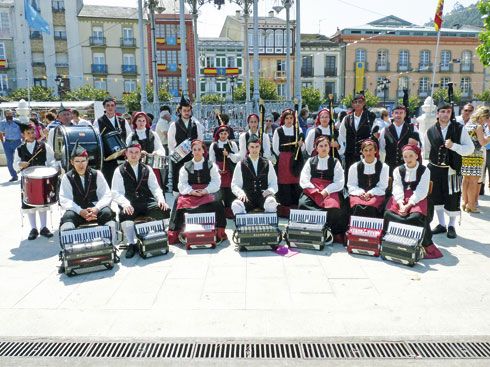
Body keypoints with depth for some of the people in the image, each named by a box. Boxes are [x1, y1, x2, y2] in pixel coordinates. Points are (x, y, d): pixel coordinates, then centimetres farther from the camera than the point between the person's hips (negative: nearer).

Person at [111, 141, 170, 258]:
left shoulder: (147, 169, 17)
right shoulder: (120, 171, 8)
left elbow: (155, 187, 13)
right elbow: (116, 192, -1)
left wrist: (161, 199, -8)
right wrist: (125, 203, -21)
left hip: (148, 202, 3)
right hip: (130, 204, -2)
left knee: (165, 210, -25)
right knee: (124, 214, -37)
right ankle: (131, 244, -16)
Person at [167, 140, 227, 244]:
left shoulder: (211, 165, 11)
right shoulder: (186, 167, 14)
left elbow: (216, 182, 0)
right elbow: (182, 184, 3)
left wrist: (205, 191, -16)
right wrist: (191, 191, -17)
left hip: (208, 192, -1)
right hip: (190, 193, 1)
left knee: (217, 203, -31)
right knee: (180, 202, -27)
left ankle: (219, 233, -17)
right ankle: (175, 233, -20)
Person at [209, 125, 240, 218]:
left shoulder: (232, 144, 6)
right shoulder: (214, 145, 6)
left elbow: (238, 157, -1)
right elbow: (212, 160, 6)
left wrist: (228, 154, -17)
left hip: (230, 171, 0)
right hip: (219, 171, 0)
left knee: (230, 190, -2)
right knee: (220, 190, -4)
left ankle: (230, 211, 6)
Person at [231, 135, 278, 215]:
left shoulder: (267, 164, 15)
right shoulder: (241, 165, 11)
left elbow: (274, 183, 14)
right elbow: (235, 185, 7)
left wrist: (270, 191, -9)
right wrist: (240, 193, -14)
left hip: (264, 196, 1)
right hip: (247, 197, -1)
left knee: (271, 202, -36)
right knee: (236, 205, -34)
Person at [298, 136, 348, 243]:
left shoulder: (335, 162, 14)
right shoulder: (310, 161, 17)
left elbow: (340, 183, 2)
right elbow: (303, 181, 5)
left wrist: (326, 191, -13)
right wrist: (315, 191, -11)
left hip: (330, 192, -1)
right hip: (312, 191, 1)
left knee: (334, 208, -32)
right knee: (303, 203, -31)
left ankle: (337, 235, -14)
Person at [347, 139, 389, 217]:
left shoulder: (383, 167, 11)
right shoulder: (354, 167, 13)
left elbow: (382, 186, 4)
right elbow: (351, 185, 8)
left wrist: (370, 193, -12)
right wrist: (361, 193, -11)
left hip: (376, 194, -1)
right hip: (358, 194, 1)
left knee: (370, 207, -33)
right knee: (358, 207, -32)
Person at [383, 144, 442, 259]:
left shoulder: (424, 170, 5)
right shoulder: (398, 170, 14)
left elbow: (421, 191, -6)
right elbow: (397, 189, 1)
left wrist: (409, 204, -19)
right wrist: (401, 204, -17)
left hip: (417, 200, -2)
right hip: (400, 200, 3)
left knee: (416, 216, -33)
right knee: (388, 214, -26)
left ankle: (426, 245, -18)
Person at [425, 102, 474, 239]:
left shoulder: (459, 129, -5)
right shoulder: (431, 131, 1)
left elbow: (470, 148, -8)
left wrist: (453, 146, -21)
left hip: (452, 170, -2)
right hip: (435, 169, 3)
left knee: (452, 198, 2)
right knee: (436, 196, 11)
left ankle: (451, 226, 22)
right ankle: (441, 224, 28)